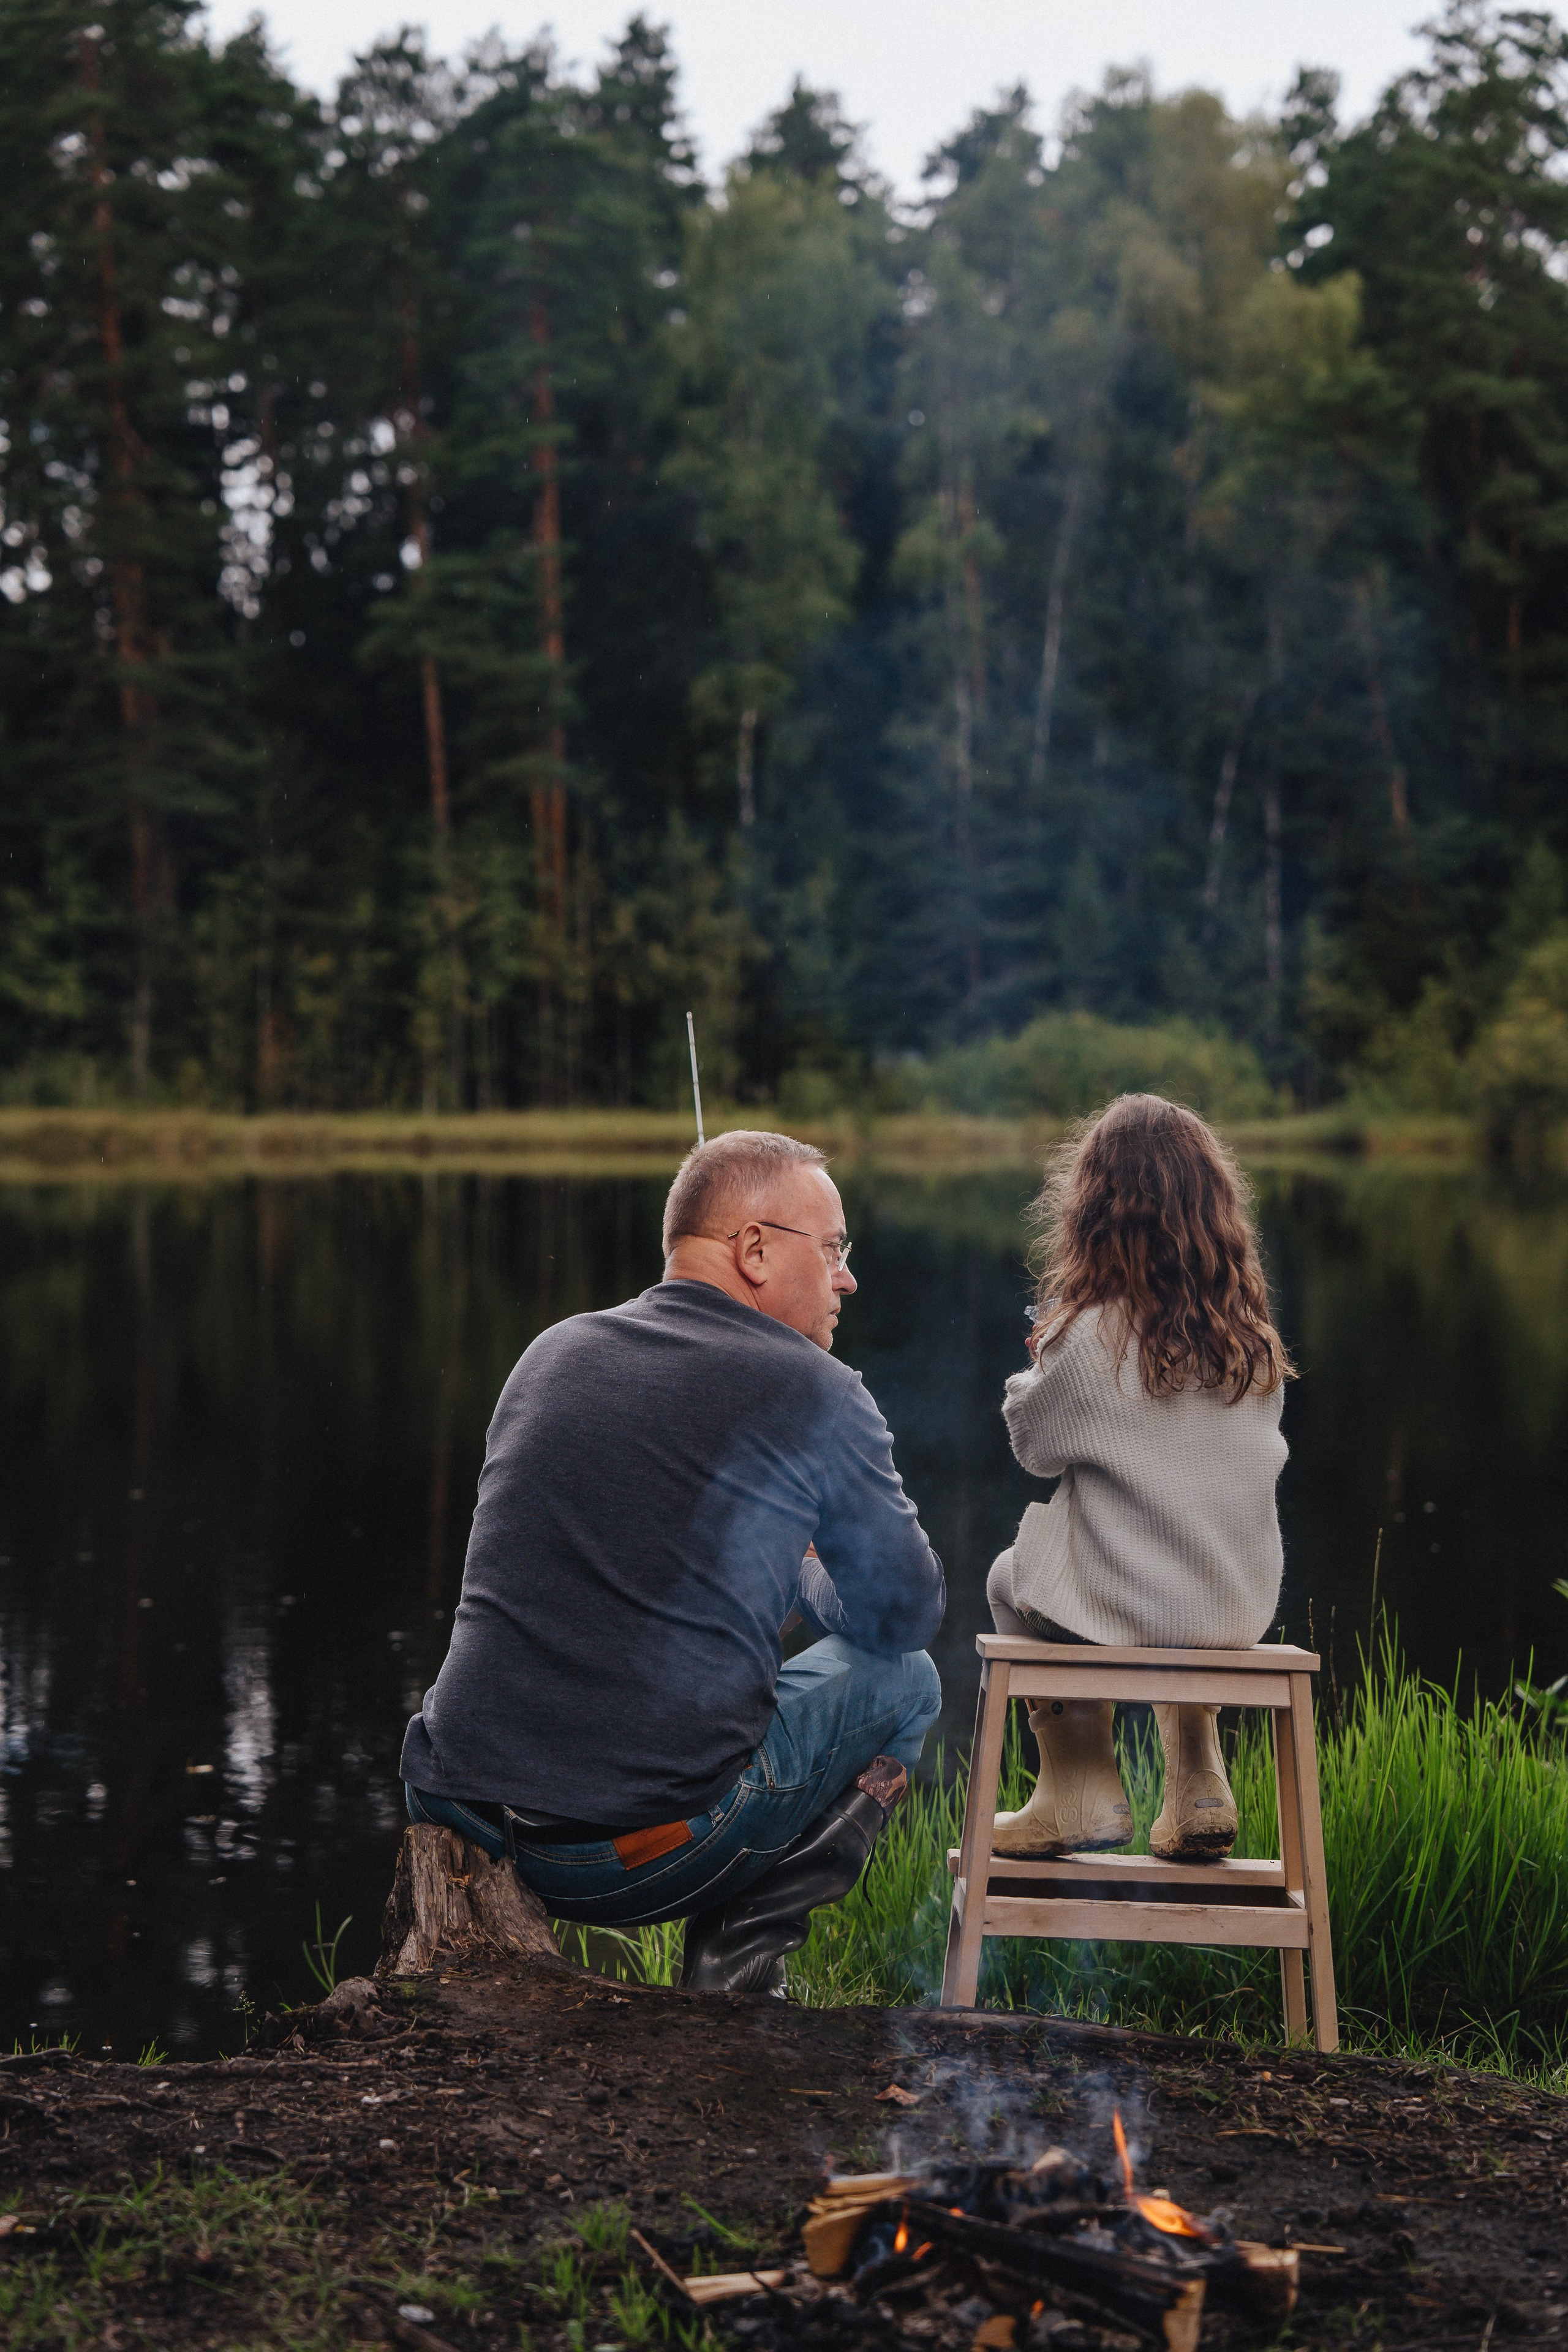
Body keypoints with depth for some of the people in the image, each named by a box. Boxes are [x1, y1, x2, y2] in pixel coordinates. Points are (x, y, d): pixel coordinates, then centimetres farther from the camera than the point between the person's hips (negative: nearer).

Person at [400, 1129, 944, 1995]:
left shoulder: (554, 1352, 13)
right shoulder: (816, 1394, -4)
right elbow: (906, 1612, 9)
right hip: (640, 1862, -6)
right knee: (901, 1683, 19)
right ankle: (735, 1966, 9)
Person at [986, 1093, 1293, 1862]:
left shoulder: (1087, 1338, -18)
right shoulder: (1253, 1339, -4)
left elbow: (1037, 1446, -4)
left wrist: (1039, 1365, 14)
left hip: (1120, 1607, -4)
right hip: (1242, 1612, 5)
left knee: (1009, 1581, 27)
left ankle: (1081, 1792, 26)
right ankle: (1197, 1784, 29)